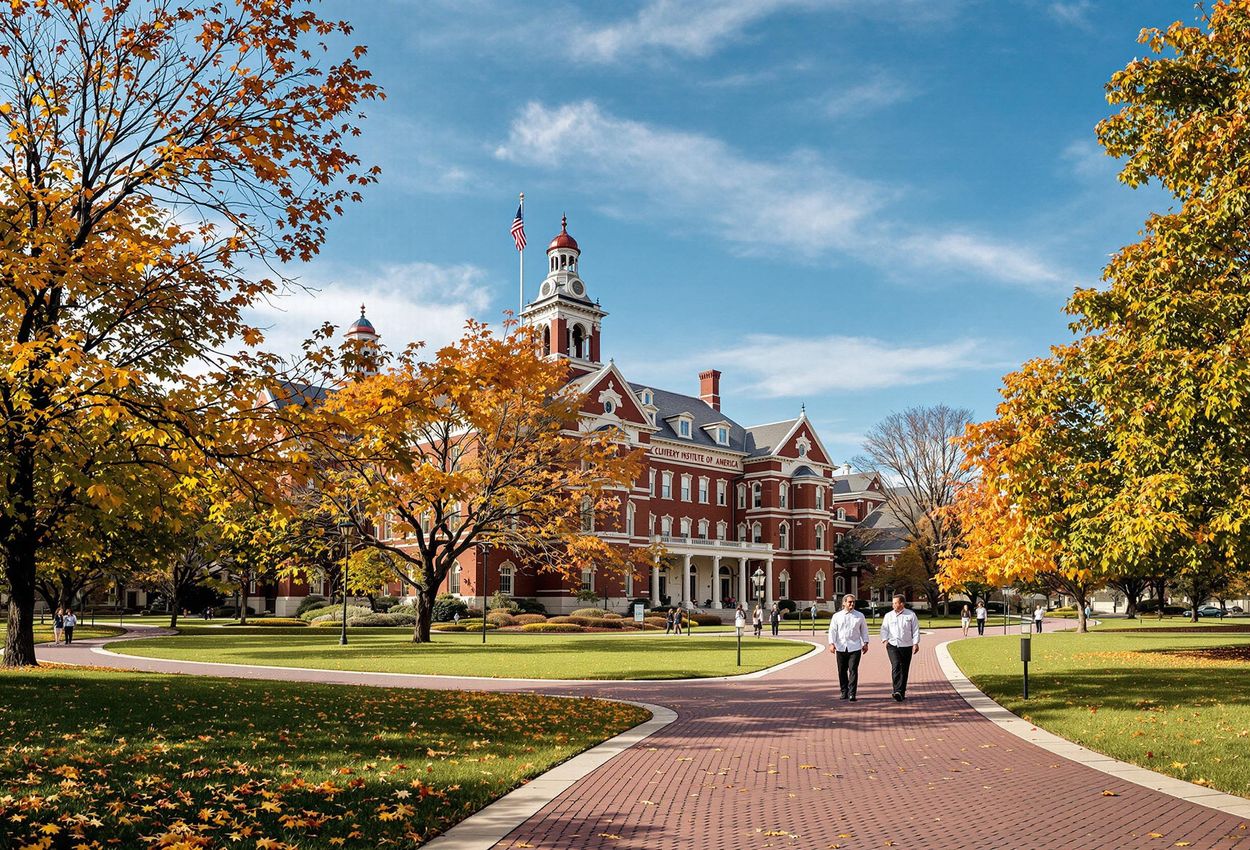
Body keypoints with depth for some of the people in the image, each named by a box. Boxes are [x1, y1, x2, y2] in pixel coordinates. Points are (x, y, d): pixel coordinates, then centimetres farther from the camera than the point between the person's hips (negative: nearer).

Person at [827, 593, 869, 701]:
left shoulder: (859, 616, 10)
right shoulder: (837, 616, 8)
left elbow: (864, 630, 16)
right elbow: (832, 630, 4)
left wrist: (865, 643, 7)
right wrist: (831, 643, -7)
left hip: (855, 648, -1)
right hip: (841, 647, 1)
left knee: (853, 670, -10)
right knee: (842, 671, 6)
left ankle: (852, 694, -9)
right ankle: (844, 692, 19)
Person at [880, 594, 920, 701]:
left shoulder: (911, 615, 4)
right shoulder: (888, 615, 10)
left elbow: (915, 630, 5)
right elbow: (884, 629, 10)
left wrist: (916, 643, -3)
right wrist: (885, 639, -7)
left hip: (906, 646, 0)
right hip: (892, 645, 0)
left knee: (904, 669, 4)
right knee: (896, 666, -19)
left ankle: (901, 692, 15)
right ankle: (897, 692, -26)